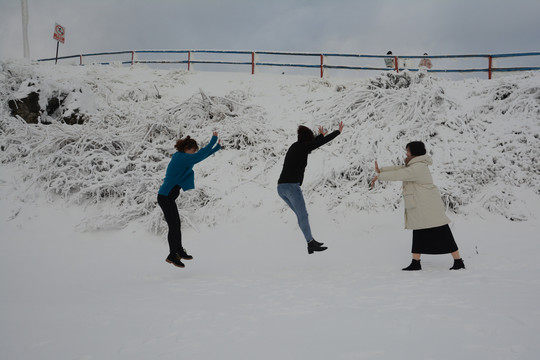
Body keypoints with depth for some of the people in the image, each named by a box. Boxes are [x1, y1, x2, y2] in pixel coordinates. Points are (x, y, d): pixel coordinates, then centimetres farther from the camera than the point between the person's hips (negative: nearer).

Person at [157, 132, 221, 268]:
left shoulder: (181, 157, 13)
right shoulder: (181, 158, -16)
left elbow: (201, 156, 22)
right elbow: (201, 155, -19)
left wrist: (217, 147, 24)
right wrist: (213, 140, -10)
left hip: (167, 197, 10)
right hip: (166, 197, -10)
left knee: (176, 225, 18)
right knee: (173, 226, -1)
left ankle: (179, 251, 30)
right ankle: (172, 256, 10)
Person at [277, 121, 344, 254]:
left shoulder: (295, 147, 19)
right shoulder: (302, 147, -4)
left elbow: (309, 144, 40)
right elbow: (323, 142, 2)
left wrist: (321, 135, 55)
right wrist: (338, 131, 15)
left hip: (281, 187, 9)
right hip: (292, 186, -9)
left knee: (300, 214, 15)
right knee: (303, 215, -7)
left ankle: (311, 240, 19)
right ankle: (311, 245, -7)